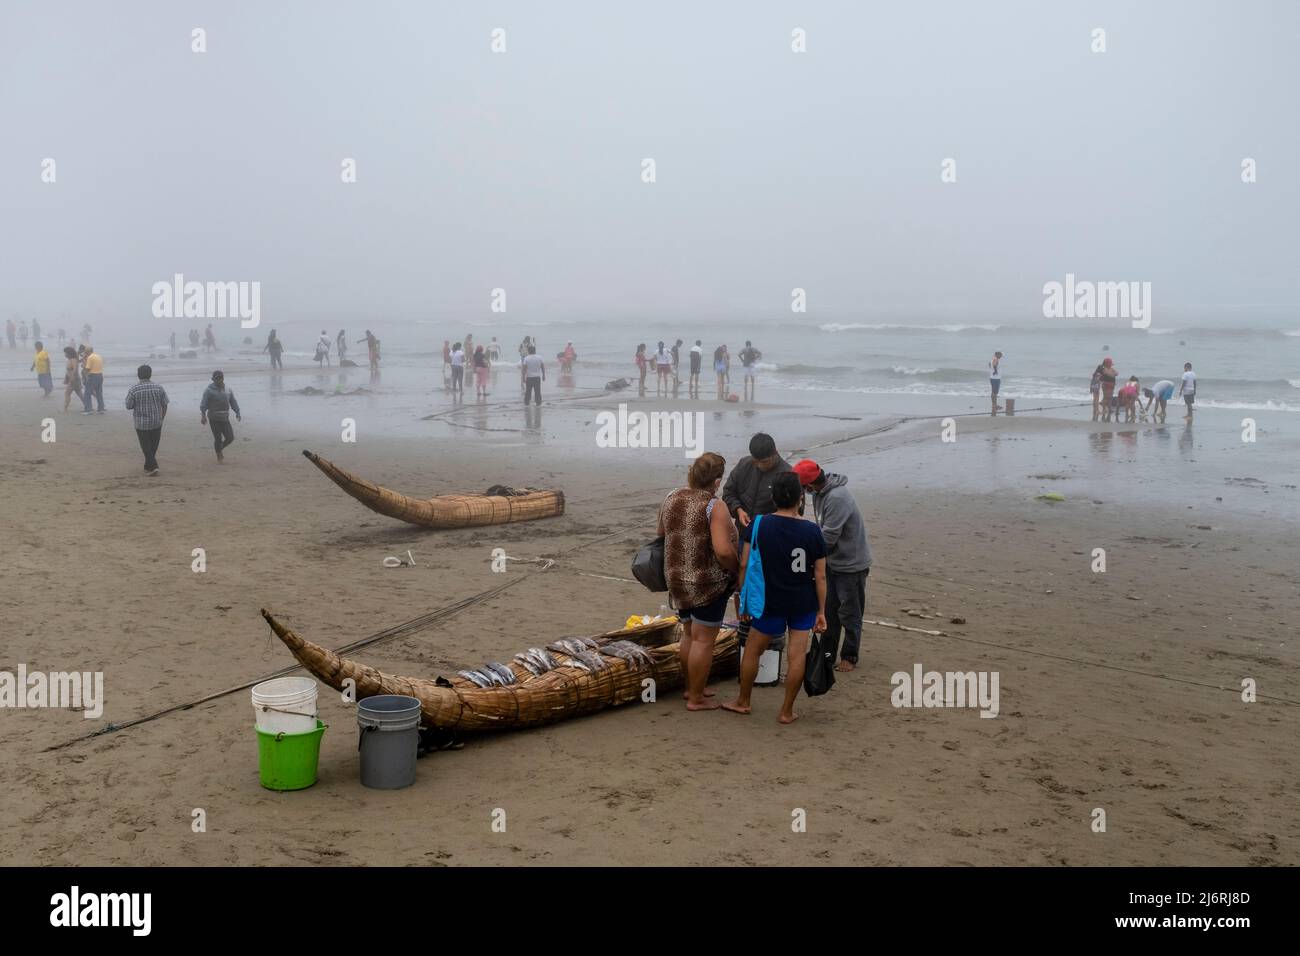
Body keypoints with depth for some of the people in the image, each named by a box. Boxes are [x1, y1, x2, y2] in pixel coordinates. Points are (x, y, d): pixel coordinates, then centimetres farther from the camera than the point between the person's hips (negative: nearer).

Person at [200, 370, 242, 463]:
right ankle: (219, 457, 15)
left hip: (225, 419, 4)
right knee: (218, 438, -3)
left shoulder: (227, 390, 10)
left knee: (230, 438, -1)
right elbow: (203, 404, -9)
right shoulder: (209, 390, -5)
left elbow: (233, 402, 11)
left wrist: (238, 413, 0)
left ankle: (220, 448, 27)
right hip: (214, 419, -4)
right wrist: (203, 416, -18)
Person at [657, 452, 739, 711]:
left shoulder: (670, 500, 2)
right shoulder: (715, 508, -18)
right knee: (703, 640, 3)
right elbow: (723, 551, -27)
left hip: (677, 580, 7)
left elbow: (660, 535, 17)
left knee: (689, 634, 22)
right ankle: (696, 698, 9)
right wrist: (737, 569, -11)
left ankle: (691, 686, 35)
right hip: (708, 583, -7)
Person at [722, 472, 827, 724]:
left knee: (752, 649, 17)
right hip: (804, 604, 0)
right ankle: (787, 711, 14)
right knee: (797, 655, 7)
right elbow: (820, 576, -5)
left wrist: (743, 599, 4)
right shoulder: (812, 531, -8)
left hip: (771, 602, 0)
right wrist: (821, 611, 3)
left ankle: (743, 702, 31)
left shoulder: (758, 525, -9)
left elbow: (744, 564, -7)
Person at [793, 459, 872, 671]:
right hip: (832, 561, 9)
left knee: (849, 614, 5)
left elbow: (828, 537, -27)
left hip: (851, 564, -9)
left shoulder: (837, 498, -30)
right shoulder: (820, 493, -1)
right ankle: (826, 653, 27)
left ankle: (849, 657, 19)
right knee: (828, 610, 16)